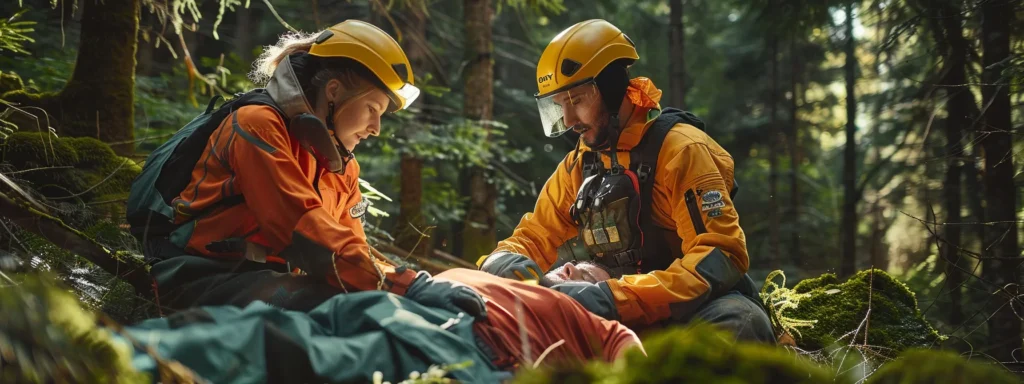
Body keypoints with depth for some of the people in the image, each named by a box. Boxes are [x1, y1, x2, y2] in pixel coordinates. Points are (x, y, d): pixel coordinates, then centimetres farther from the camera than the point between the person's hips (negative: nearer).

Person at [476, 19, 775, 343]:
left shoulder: (679, 148, -14)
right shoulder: (579, 167, 8)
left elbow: (721, 260, -23)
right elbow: (532, 239, 13)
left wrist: (615, 297, -35)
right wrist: (505, 262, -15)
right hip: (632, 321, 6)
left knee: (737, 323, -39)